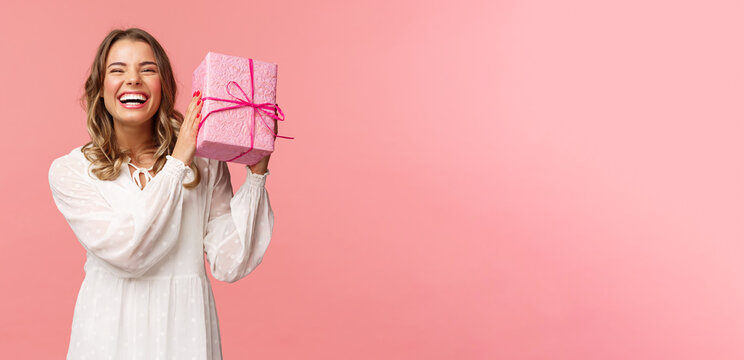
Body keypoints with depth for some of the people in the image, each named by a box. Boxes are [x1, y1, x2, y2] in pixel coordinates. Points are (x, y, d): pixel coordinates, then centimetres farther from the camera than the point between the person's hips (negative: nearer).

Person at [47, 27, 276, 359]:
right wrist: (178, 164, -15)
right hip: (111, 332, -1)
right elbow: (125, 251, -17)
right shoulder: (70, 170, -4)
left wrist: (255, 175, -11)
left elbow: (228, 264, -7)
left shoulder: (204, 162, -2)